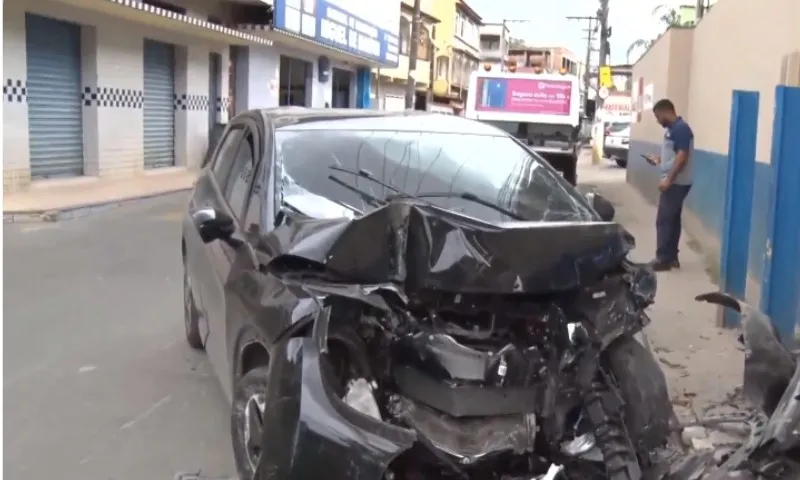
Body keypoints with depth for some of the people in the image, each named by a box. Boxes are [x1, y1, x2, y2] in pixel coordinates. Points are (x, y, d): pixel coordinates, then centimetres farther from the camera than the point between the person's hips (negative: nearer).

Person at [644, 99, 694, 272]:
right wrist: (658, 159, 12)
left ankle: (663, 259, -3)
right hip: (674, 182, 10)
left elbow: (682, 156, -24)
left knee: (664, 221, -7)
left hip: (676, 183, -10)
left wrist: (668, 179, -26)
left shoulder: (681, 128, -16)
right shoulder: (672, 129, 15)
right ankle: (671, 257, 18)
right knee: (672, 220, 12)